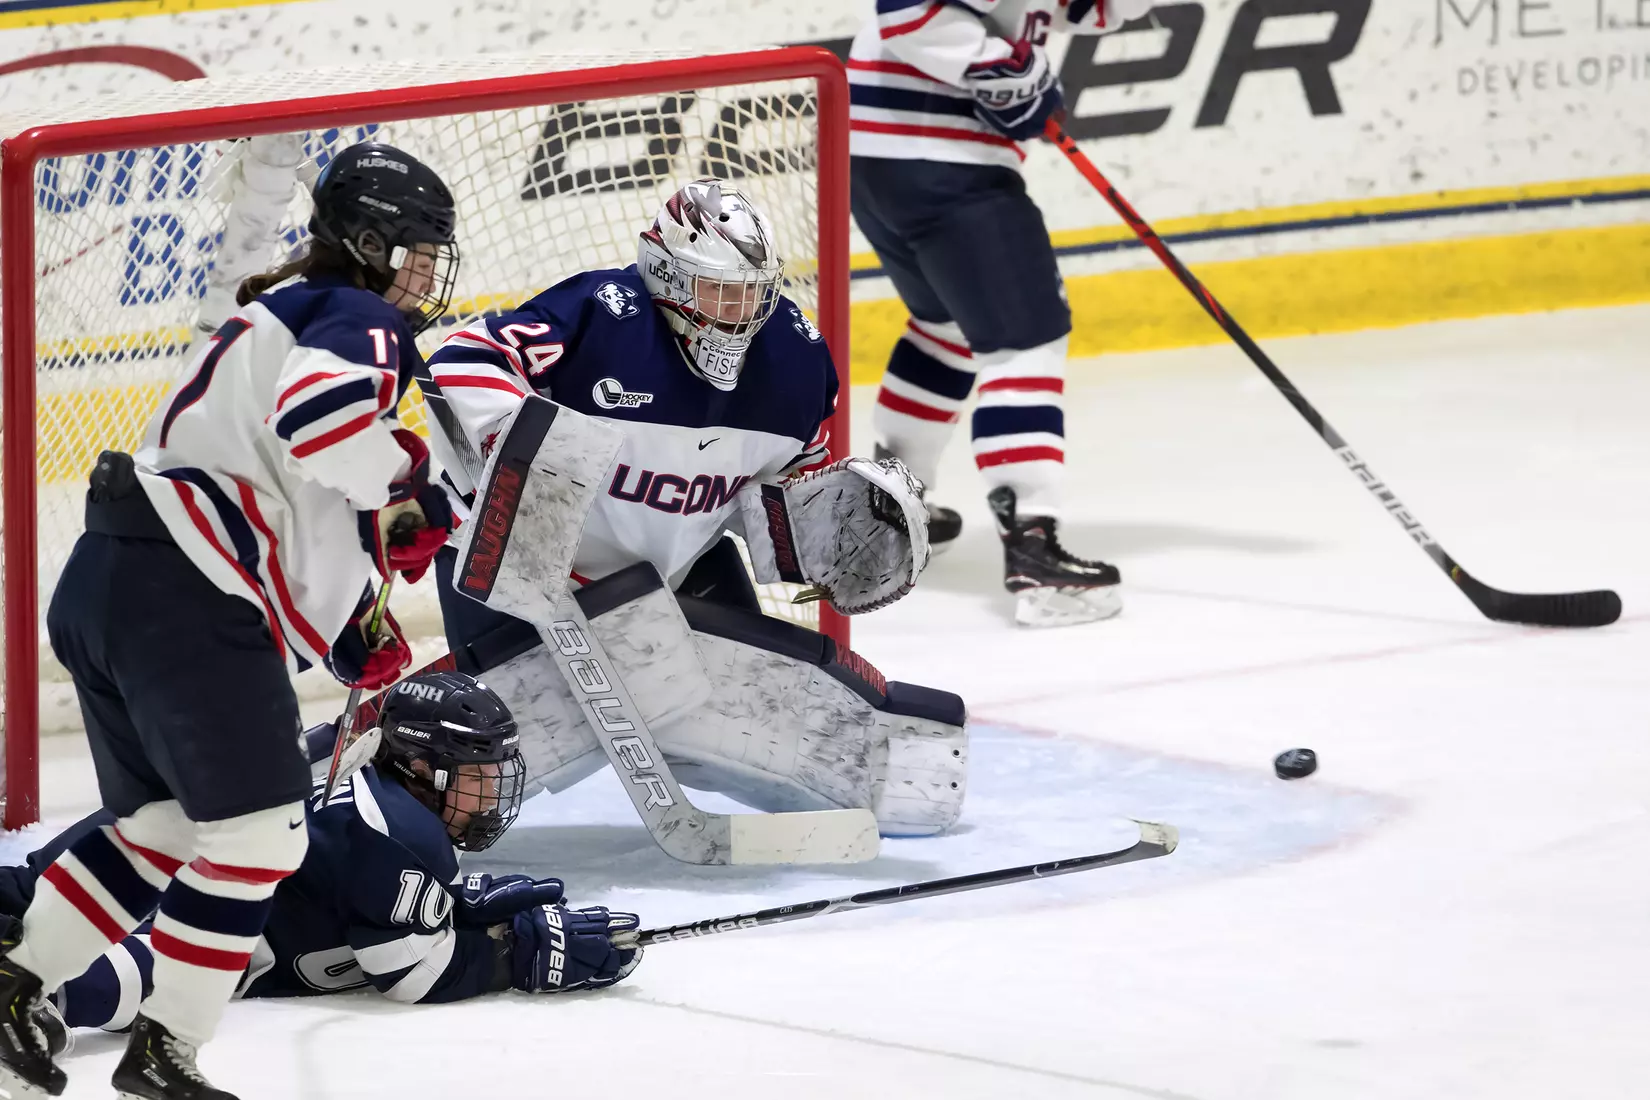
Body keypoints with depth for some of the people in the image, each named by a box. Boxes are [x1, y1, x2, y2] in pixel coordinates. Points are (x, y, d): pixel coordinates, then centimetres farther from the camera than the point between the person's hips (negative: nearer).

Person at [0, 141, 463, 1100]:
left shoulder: (290, 312, 29)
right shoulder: (361, 322, -3)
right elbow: (319, 412, -27)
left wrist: (349, 633, 23)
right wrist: (407, 482, -10)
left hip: (105, 588, 10)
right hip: (185, 599, -10)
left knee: (163, 821, 20)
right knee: (257, 831, -3)